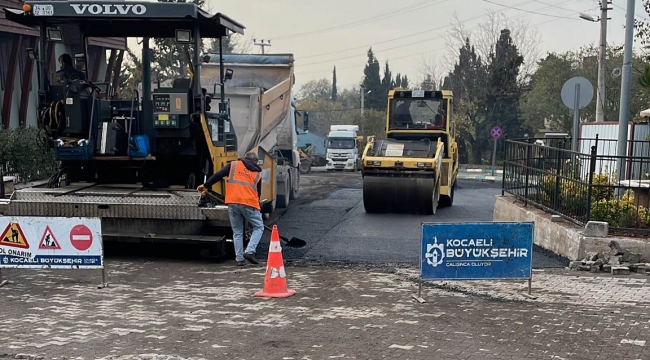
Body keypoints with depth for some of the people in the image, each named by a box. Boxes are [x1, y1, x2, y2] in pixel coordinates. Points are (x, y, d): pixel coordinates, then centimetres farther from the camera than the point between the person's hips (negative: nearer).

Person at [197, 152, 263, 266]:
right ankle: (249, 251, -6)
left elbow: (218, 175, 8)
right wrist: (257, 204, 35)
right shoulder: (258, 173, 17)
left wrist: (206, 186, 17)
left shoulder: (234, 165, 15)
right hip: (249, 203, -1)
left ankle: (239, 259, 9)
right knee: (258, 227, 13)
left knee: (237, 232, 13)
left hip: (232, 203, 1)